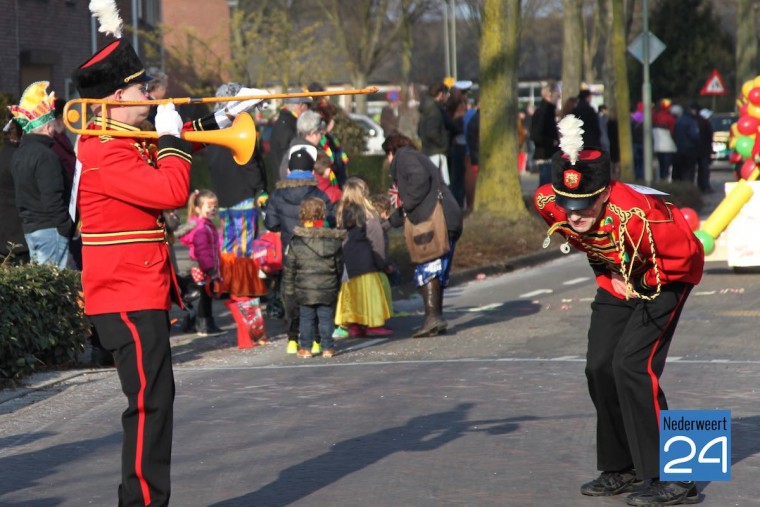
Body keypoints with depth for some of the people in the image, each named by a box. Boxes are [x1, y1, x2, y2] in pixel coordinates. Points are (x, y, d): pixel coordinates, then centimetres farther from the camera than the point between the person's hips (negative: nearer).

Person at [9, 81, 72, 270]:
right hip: (50, 230, -9)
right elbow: (54, 199, -19)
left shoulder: (19, 154, 12)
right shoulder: (45, 155, -16)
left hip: (29, 229, 9)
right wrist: (66, 229, -14)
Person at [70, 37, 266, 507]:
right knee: (151, 402, -11)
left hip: (142, 294, 11)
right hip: (130, 299, -11)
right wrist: (170, 137, -12)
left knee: (154, 399, 14)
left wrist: (224, 116, 25)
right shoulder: (106, 154, -19)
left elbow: (171, 147, 31)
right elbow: (172, 192, -26)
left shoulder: (129, 143, 13)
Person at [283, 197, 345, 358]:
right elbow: (339, 267, 6)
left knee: (306, 318, 8)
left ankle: (305, 348, 10)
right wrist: (337, 286, 18)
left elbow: (289, 269, -1)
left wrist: (289, 289, 7)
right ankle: (327, 347, 11)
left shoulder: (296, 242, -6)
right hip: (328, 289, 1)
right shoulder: (334, 241, -1)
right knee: (326, 318, 8)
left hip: (304, 290, -1)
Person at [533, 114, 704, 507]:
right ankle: (622, 468, 23)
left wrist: (640, 285, -17)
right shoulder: (547, 203, -22)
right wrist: (607, 275, 5)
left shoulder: (634, 214, -41)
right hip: (616, 279, 7)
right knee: (599, 368, 5)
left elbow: (684, 253, -26)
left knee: (632, 365, -19)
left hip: (664, 278, -7)